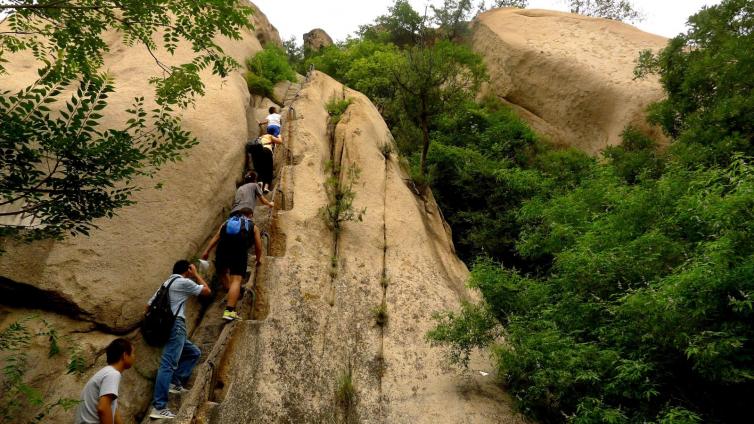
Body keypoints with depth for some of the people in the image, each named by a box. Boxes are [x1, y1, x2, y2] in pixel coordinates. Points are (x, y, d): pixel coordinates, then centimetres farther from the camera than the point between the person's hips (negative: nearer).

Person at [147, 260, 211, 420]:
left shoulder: (166, 283, 23)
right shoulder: (184, 282, -1)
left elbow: (149, 305, 20)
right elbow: (207, 291, 6)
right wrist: (196, 274, 15)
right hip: (175, 325, -10)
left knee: (194, 352, 21)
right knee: (168, 364, -16)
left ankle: (176, 383, 9)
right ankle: (158, 407, -23)